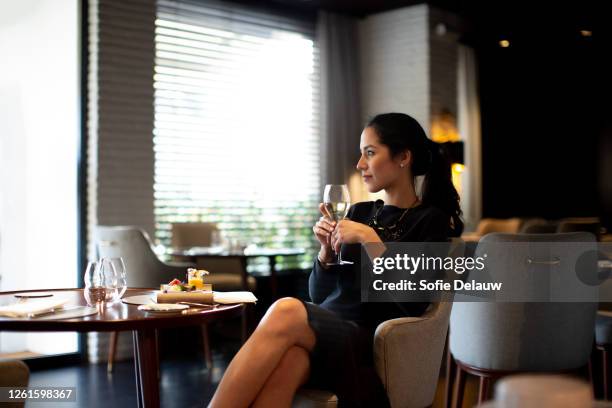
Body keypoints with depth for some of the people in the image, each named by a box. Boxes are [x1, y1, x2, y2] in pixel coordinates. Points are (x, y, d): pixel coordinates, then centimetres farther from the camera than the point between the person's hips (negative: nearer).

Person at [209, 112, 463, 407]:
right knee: (285, 360, -36)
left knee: (287, 312, -35)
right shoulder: (358, 213, 20)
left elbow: (414, 304, -10)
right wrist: (326, 250, 2)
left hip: (369, 345, -4)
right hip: (326, 331, 4)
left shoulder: (431, 221, 3)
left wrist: (369, 239, -12)